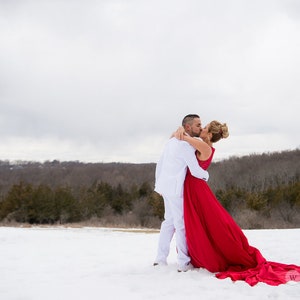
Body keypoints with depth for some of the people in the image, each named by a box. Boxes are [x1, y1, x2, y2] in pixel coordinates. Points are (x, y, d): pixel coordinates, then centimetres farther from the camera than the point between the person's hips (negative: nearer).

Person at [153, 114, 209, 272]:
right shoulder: (186, 144, -14)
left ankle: (160, 259, 19)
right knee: (181, 223, -3)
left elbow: (159, 164, 18)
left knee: (169, 221, 15)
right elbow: (195, 170, -15)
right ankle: (183, 263, 0)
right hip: (176, 188, -9)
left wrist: (158, 184, 25)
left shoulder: (172, 141, 14)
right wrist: (206, 175, 6)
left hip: (166, 186, 9)